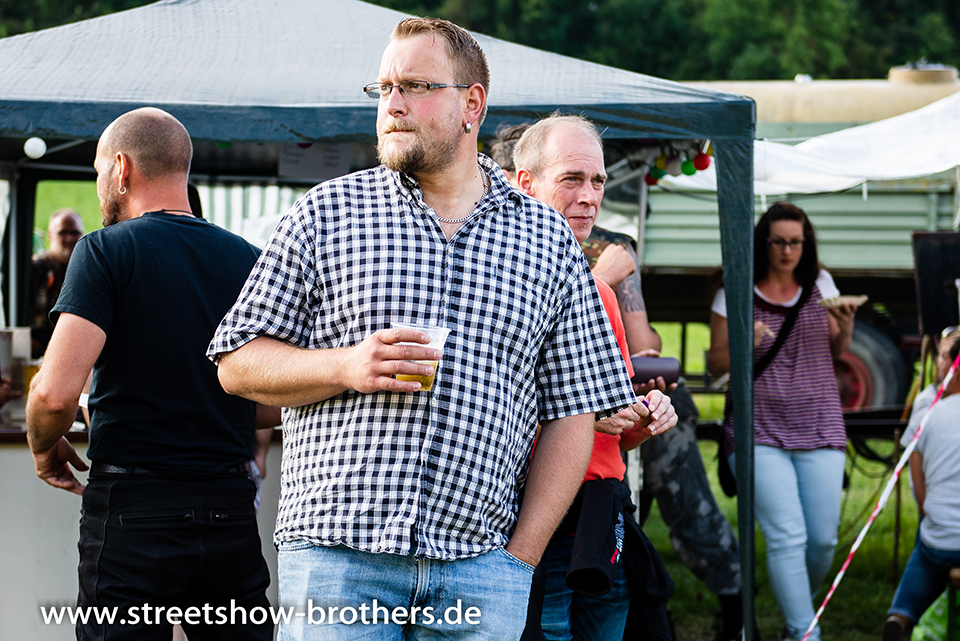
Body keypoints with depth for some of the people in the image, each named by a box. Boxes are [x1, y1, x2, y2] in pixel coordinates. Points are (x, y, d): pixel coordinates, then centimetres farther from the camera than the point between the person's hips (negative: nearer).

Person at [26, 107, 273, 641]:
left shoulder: (108, 251, -6)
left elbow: (56, 392, -16)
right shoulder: (250, 261, 8)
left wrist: (45, 447, 4)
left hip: (135, 515, -4)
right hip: (233, 512, 5)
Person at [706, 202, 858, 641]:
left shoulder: (819, 285, 10)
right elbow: (714, 365, 7)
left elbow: (838, 352, 19)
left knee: (823, 539, 0)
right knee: (787, 537, -15)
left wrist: (845, 324, -3)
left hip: (819, 428, 3)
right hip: (759, 432, -3)